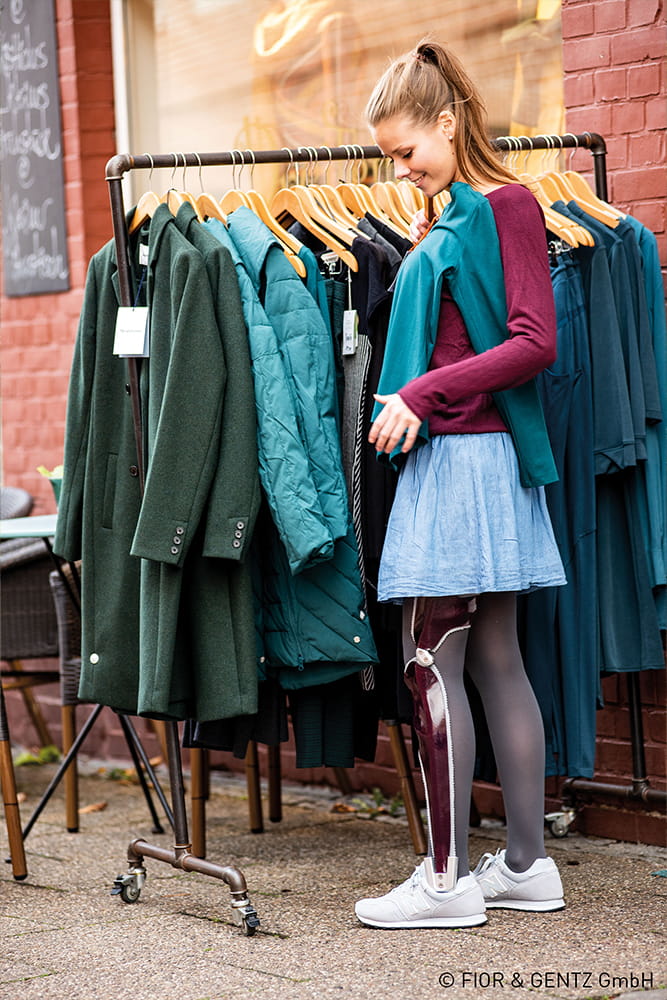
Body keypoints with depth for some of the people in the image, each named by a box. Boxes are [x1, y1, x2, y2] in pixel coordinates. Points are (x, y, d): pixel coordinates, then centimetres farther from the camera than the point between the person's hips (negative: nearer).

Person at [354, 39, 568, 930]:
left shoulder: (506, 205, -9)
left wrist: (424, 393, -17)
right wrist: (411, 402, 8)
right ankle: (527, 864, 15)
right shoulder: (447, 220, 17)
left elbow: (536, 342, -16)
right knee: (494, 661, 10)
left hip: (471, 458, -9)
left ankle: (448, 878, -3)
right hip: (450, 457, 9)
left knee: (432, 665, -7)